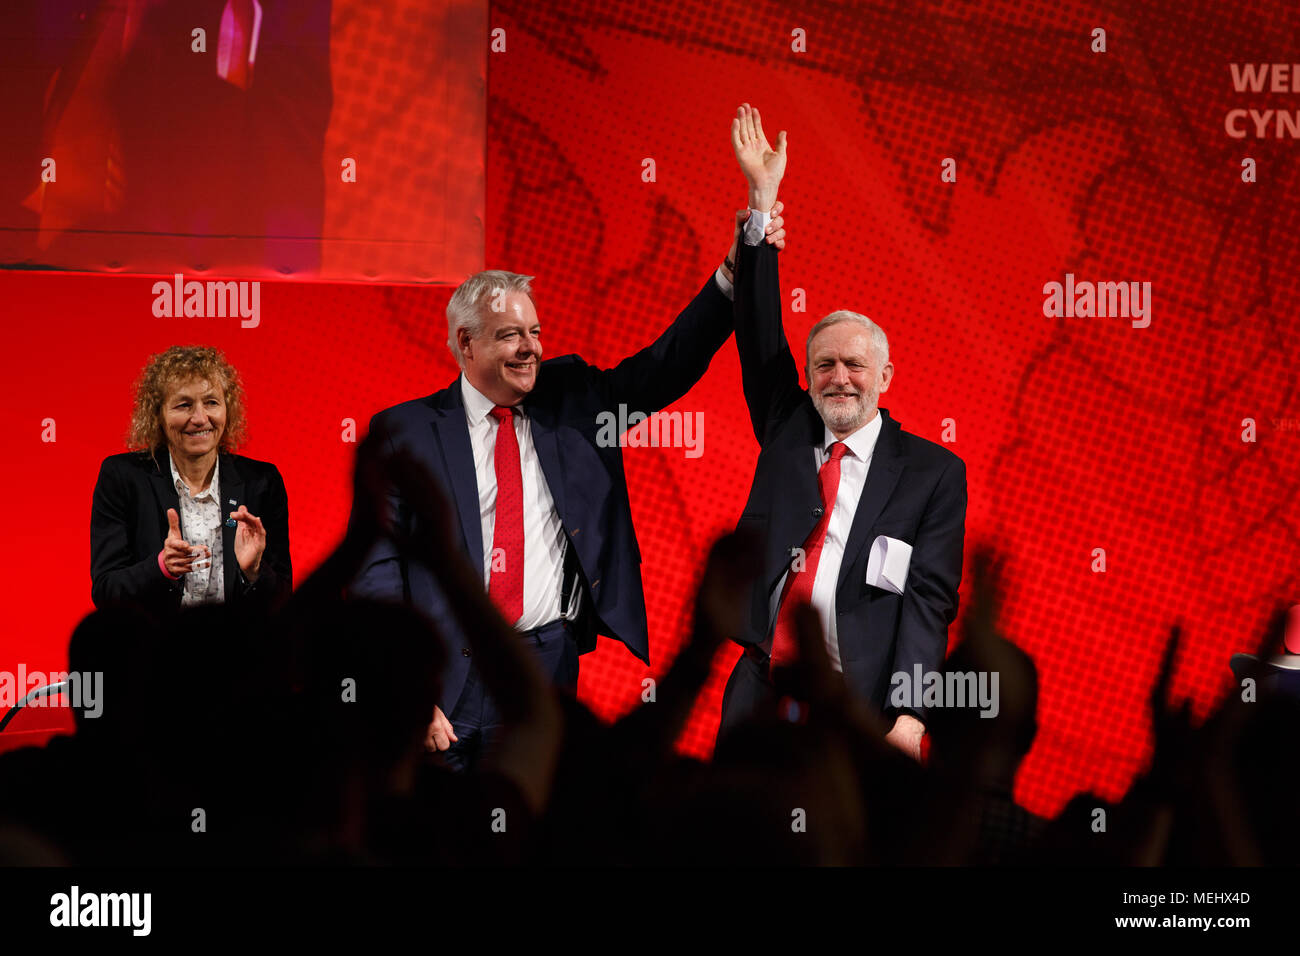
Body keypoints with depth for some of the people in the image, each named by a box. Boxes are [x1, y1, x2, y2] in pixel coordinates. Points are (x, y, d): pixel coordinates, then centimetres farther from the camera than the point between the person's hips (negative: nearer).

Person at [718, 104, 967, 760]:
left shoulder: (932, 473, 4)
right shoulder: (787, 432, 15)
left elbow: (930, 596, -3)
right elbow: (759, 335, 10)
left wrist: (908, 715, -16)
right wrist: (762, 202, 4)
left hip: (859, 707, -3)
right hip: (761, 689, 3)